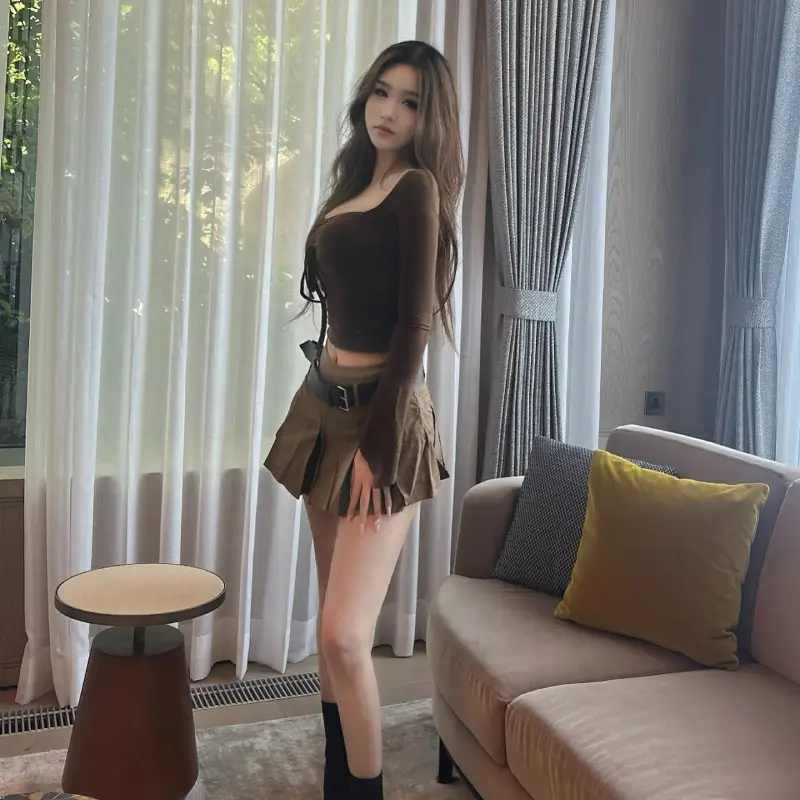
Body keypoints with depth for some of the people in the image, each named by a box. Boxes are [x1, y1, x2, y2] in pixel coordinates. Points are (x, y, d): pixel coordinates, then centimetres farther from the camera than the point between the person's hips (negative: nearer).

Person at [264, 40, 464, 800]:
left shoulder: (418, 189, -8)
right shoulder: (358, 183, 16)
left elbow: (414, 326, -14)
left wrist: (377, 445, -17)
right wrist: (331, 411, 16)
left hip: (382, 413, -8)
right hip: (326, 402, 8)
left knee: (344, 636, -13)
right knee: (332, 625, 14)